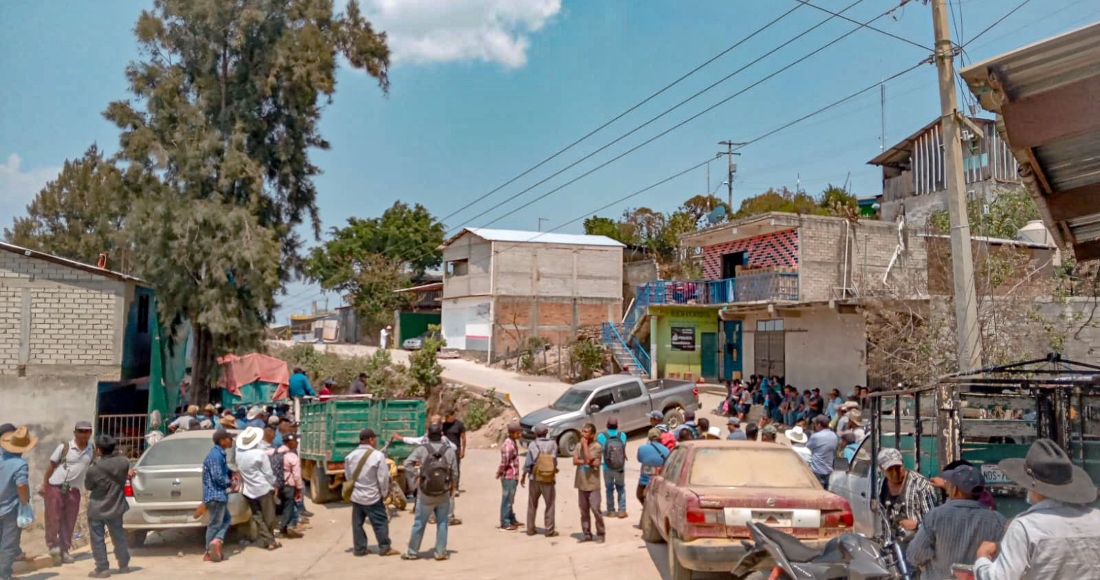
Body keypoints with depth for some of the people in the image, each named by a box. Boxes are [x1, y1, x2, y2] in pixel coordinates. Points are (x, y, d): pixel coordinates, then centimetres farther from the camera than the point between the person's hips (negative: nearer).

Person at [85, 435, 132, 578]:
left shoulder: (93, 470, -23)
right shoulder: (123, 461, -12)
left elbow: (88, 486, -5)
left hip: (97, 509, -5)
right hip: (116, 507, 5)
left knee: (98, 540, 8)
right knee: (119, 537, 17)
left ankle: (102, 568, 10)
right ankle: (124, 565, 25)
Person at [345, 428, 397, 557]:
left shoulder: (351, 455, 0)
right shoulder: (377, 456, -15)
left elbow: (348, 476, 9)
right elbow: (383, 478, -12)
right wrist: (384, 493, 2)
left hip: (355, 495, 5)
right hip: (372, 496, -5)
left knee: (357, 523, 14)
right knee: (380, 522, 7)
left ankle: (359, 548, 18)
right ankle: (385, 548, 12)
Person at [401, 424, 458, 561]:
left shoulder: (422, 449, -11)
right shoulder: (450, 451, -8)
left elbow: (407, 464, -10)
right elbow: (454, 473, -3)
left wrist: (416, 479, 2)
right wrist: (452, 488, 13)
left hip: (425, 494, 0)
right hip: (443, 494, 0)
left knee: (419, 523, 11)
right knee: (442, 523, 13)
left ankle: (412, 552, 21)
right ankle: (440, 552, 16)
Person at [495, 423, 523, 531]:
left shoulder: (514, 443, 10)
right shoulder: (508, 445, -22)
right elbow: (504, 462, -26)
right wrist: (499, 473, -11)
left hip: (513, 476, 9)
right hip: (509, 477, -9)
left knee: (510, 500, 20)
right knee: (507, 500, -1)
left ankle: (512, 520, 32)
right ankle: (505, 524, 6)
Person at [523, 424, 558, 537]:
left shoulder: (532, 445, -10)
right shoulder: (553, 444, -7)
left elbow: (528, 463, -7)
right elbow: (555, 461, -3)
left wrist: (523, 476, 5)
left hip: (535, 479, 1)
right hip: (549, 479, 0)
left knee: (532, 505, 13)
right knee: (550, 505, 7)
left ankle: (530, 529, 18)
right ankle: (549, 530, 6)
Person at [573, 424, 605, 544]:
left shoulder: (597, 447, -11)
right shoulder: (579, 445, 6)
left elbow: (588, 459, -23)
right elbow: (575, 461, -4)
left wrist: (585, 444, -13)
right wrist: (589, 462, -17)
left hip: (593, 484, -5)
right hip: (581, 483, 5)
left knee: (595, 509, -6)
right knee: (584, 510, 11)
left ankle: (601, 534, 6)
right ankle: (586, 533, 20)